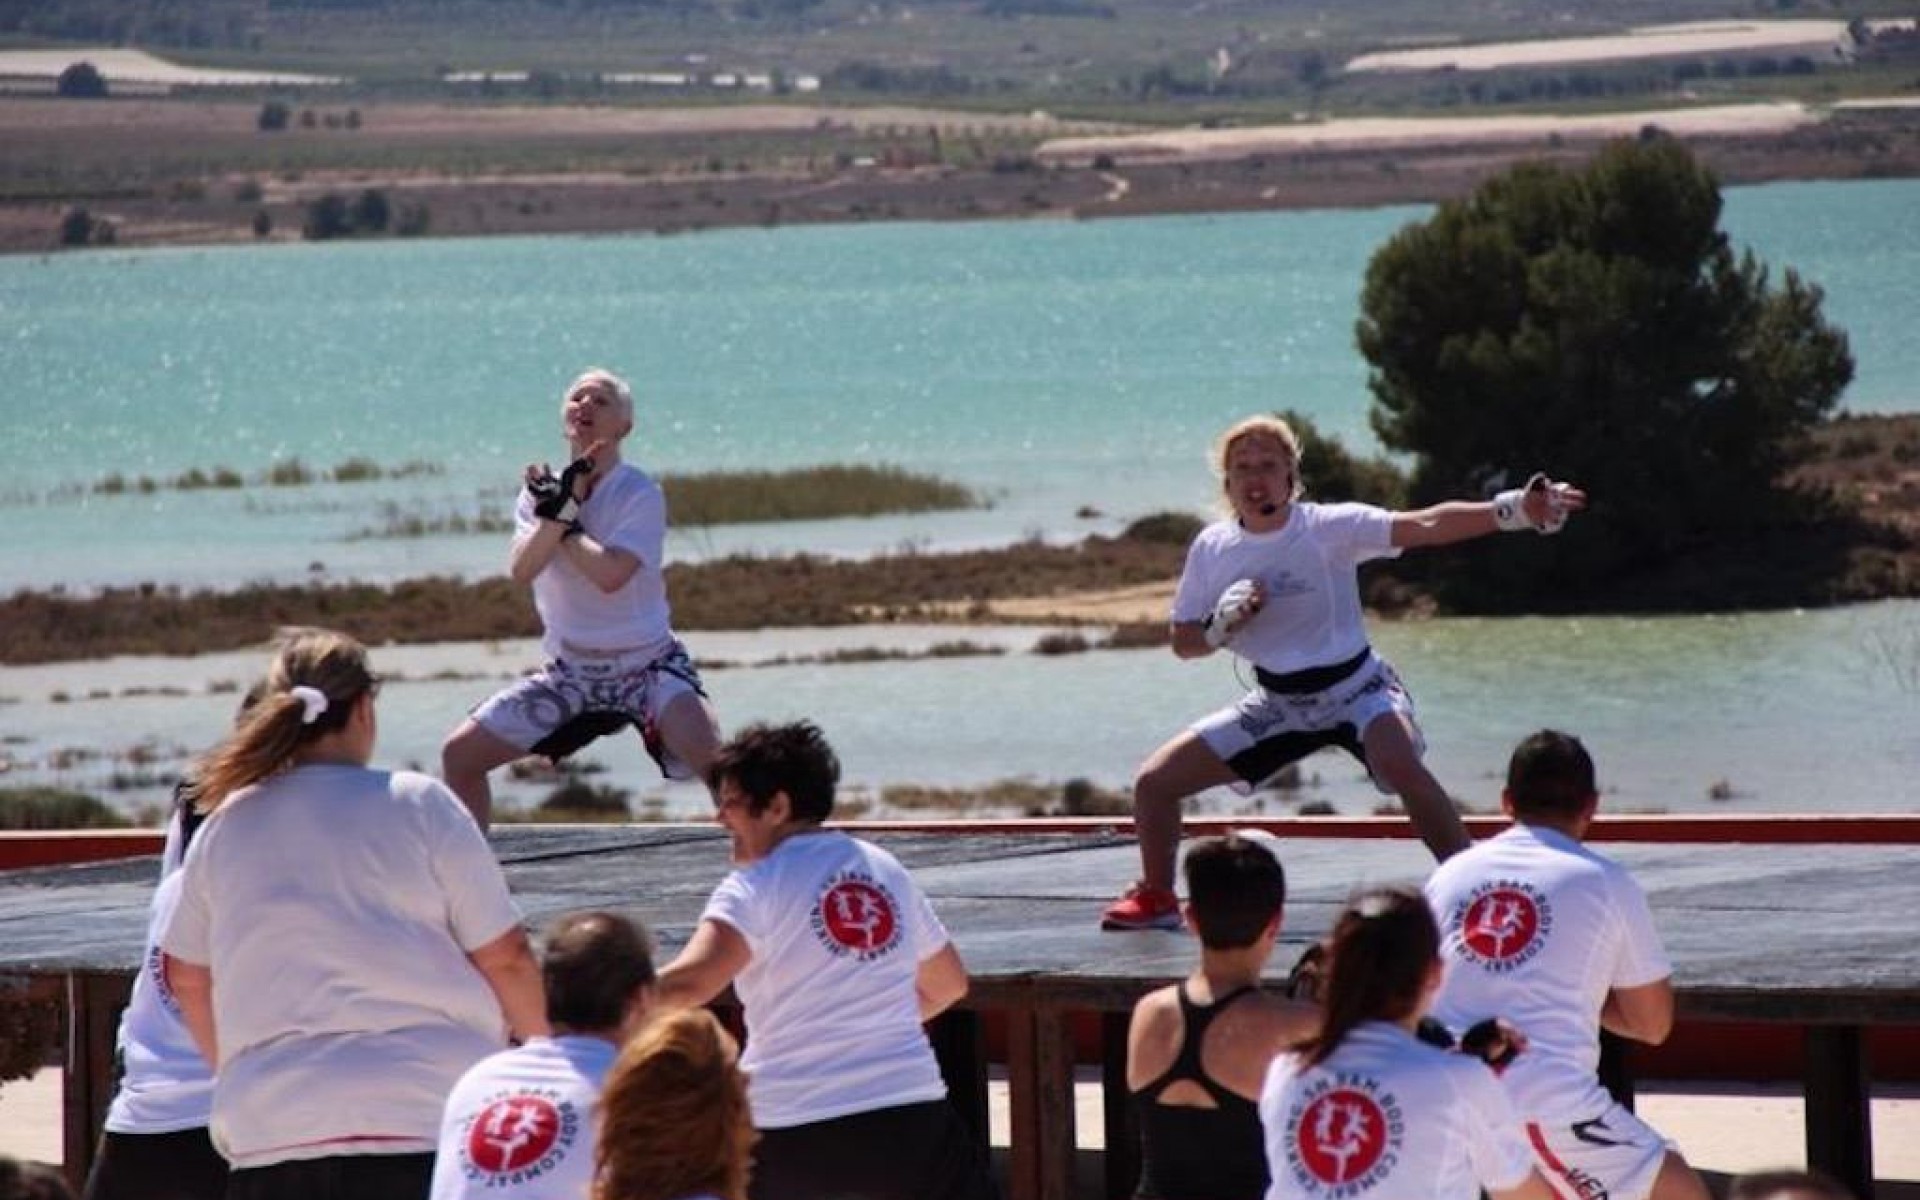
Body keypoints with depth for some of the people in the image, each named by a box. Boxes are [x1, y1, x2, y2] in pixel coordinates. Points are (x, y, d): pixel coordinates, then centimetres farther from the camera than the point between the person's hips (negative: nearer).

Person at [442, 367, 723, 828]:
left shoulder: (640, 495, -11)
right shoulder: (543, 488, 3)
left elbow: (610, 575, -26)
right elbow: (521, 569, -14)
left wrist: (559, 514, -15)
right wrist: (563, 507, -24)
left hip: (647, 664, -5)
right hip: (571, 670, 5)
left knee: (711, 758, -31)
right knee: (460, 754, 0)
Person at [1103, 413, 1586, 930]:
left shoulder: (1328, 528, -17)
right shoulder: (1211, 549, -4)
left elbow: (1426, 525, -29)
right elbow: (1183, 642, 4)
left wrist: (1514, 510, -43)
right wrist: (1224, 623, -20)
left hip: (1357, 688, -5)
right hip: (1279, 703, 5)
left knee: (1400, 765, -37)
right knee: (1154, 781, -1)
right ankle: (1156, 898, 23)